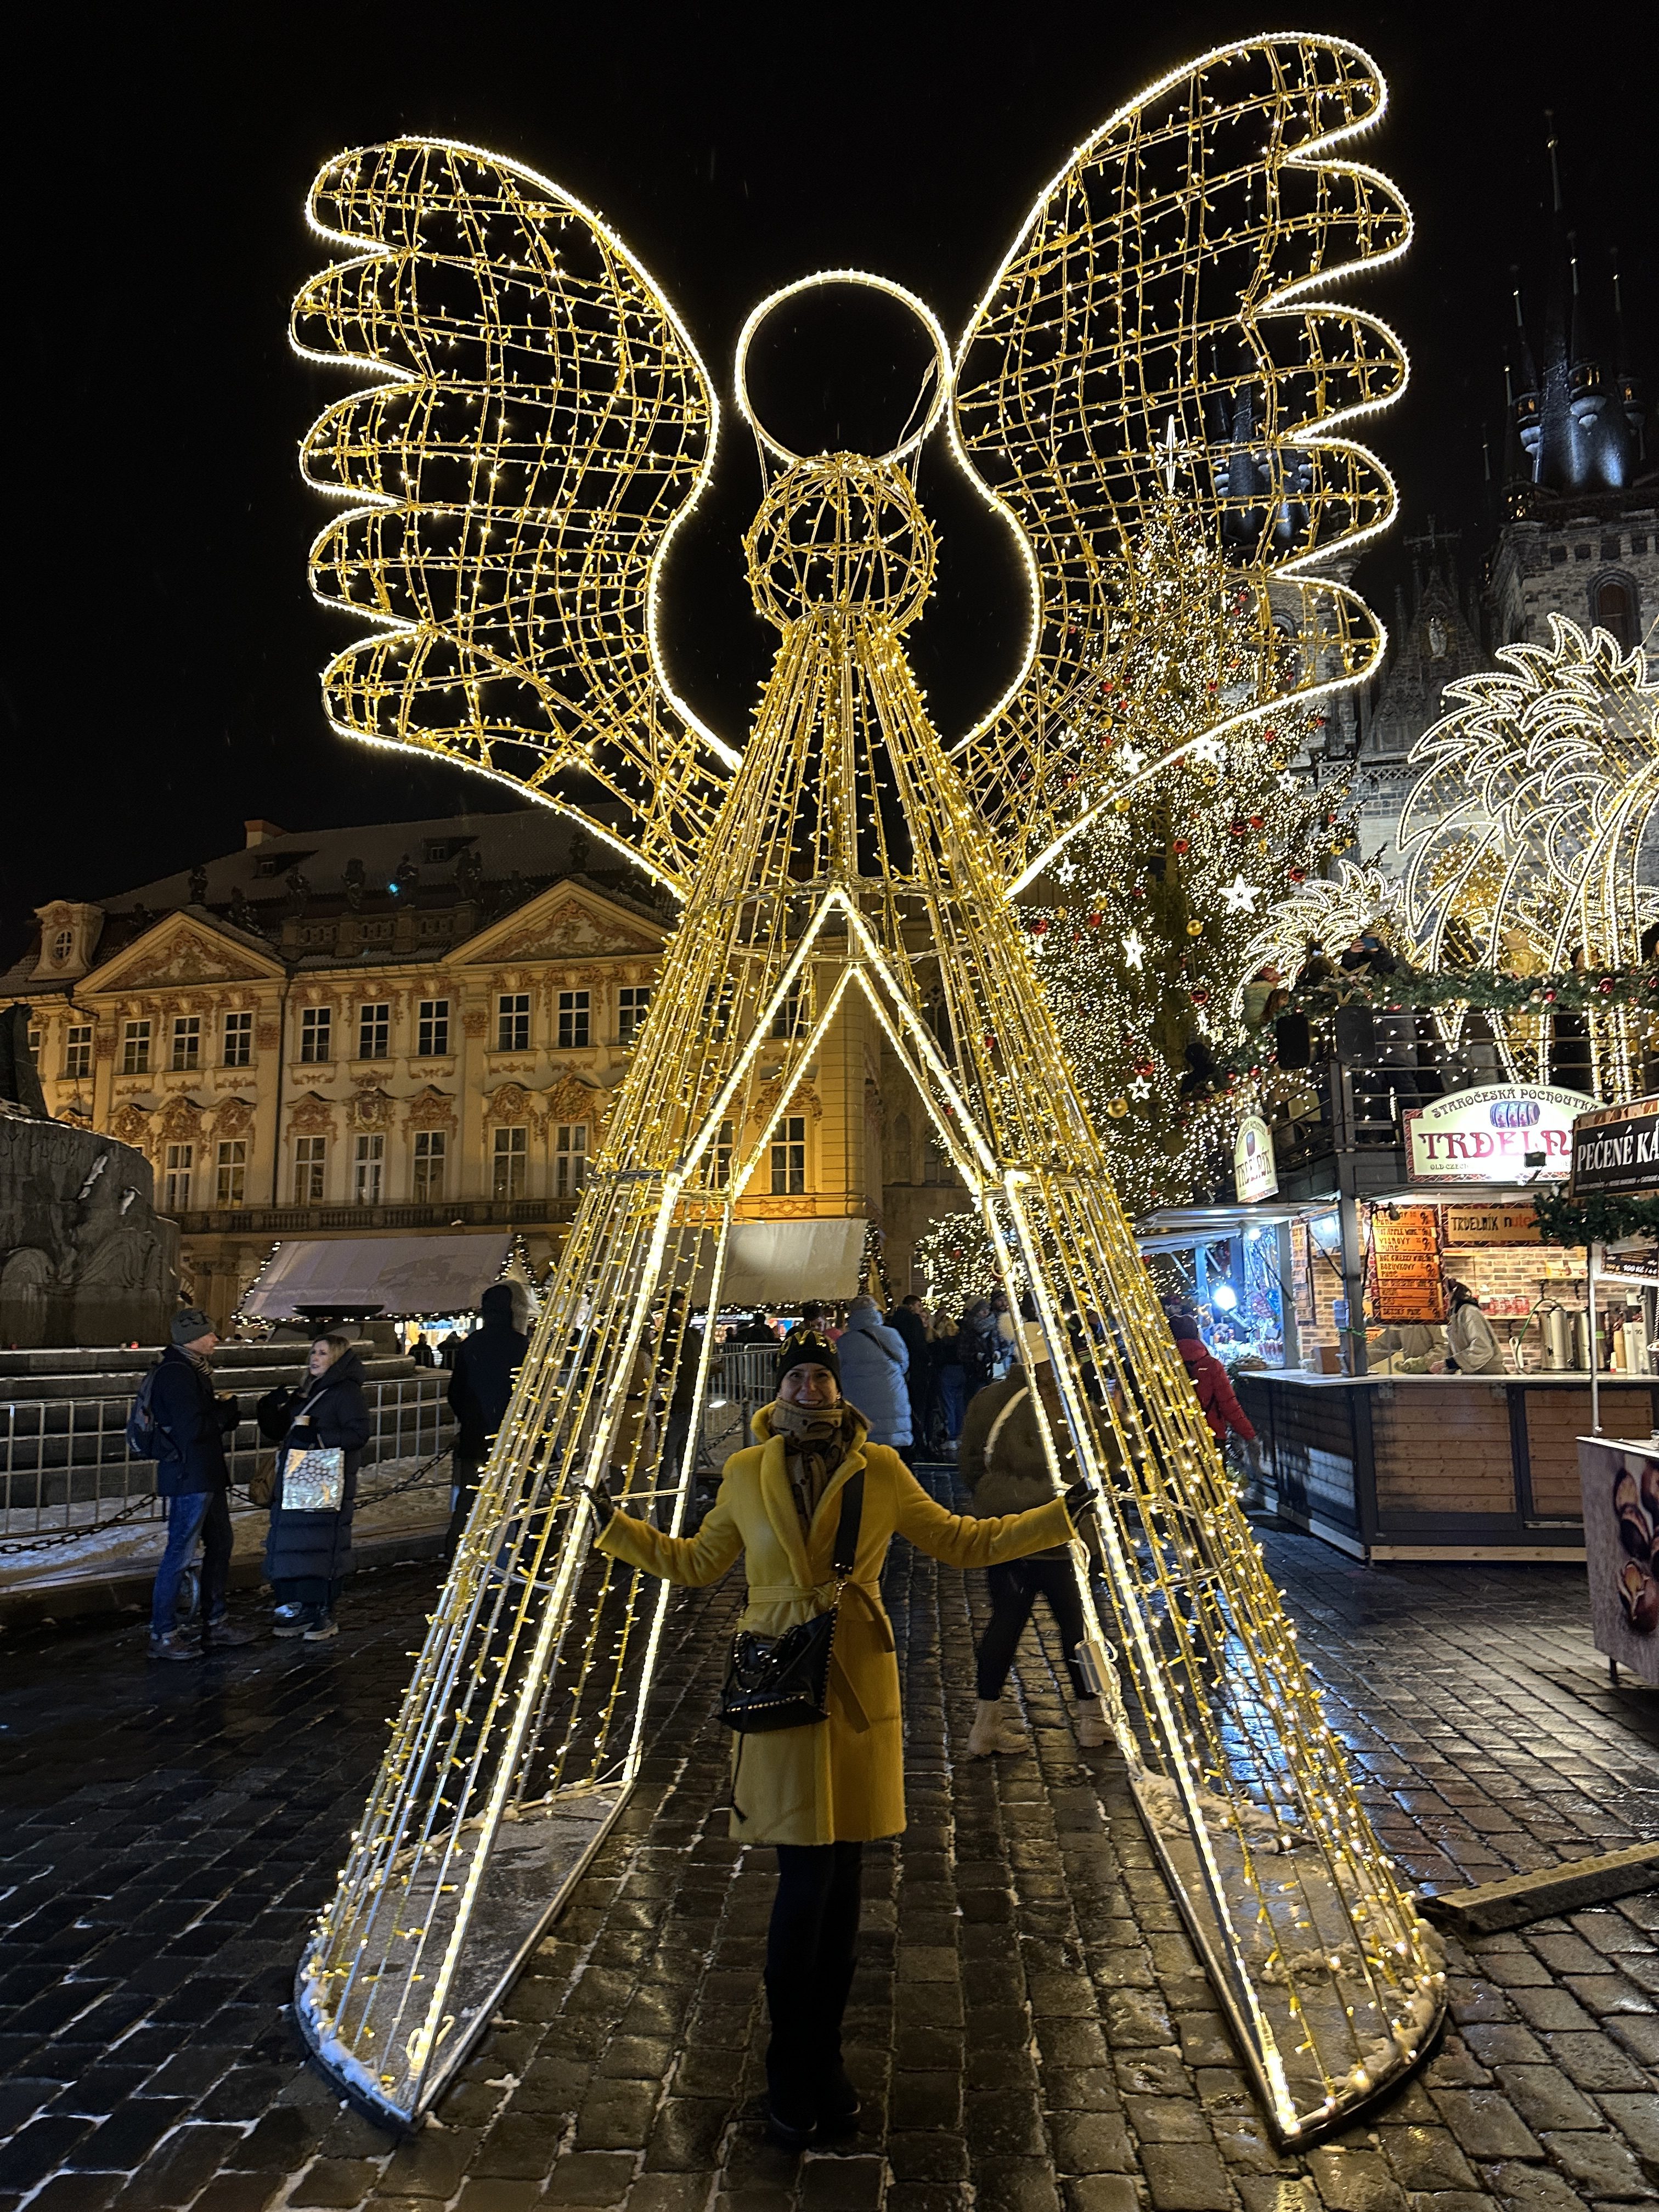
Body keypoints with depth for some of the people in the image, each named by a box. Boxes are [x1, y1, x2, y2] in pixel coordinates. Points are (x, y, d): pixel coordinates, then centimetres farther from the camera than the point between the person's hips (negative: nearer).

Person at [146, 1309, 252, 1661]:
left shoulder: (193, 1369, 14)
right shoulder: (176, 1373, -18)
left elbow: (218, 1420, 16)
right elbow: (193, 1429, -25)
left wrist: (224, 1408, -5)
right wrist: (226, 1408, -11)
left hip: (207, 1474, 11)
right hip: (188, 1476, -11)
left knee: (220, 1545, 17)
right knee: (180, 1553, -2)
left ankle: (216, 1624, 27)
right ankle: (162, 1636, 9)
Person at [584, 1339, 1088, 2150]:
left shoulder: (881, 1470, 0)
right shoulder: (745, 1473, 1)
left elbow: (961, 1542, 9)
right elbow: (697, 1563, 14)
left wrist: (1057, 1515, 4)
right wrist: (617, 1527, 9)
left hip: (858, 1685, 2)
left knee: (843, 1874, 11)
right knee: (807, 1875, -2)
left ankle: (823, 2064, 30)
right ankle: (792, 2081, 19)